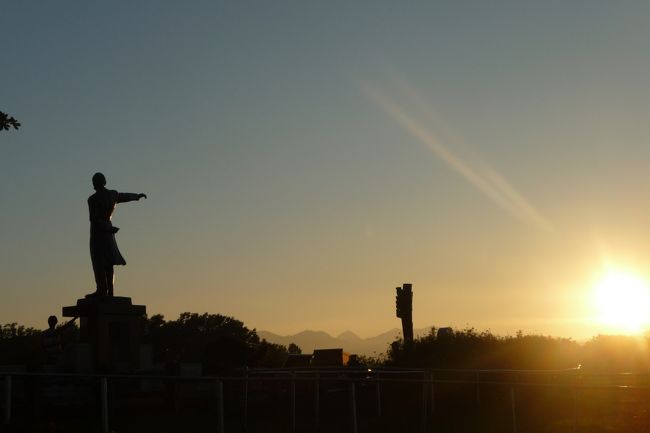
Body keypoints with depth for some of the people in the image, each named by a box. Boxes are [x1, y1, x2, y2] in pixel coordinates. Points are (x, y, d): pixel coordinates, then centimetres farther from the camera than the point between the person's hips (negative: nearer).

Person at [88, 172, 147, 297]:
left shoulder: (93, 199, -15)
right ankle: (109, 290, 9)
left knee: (98, 261, -6)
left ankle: (102, 290, -9)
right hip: (107, 228, 7)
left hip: (97, 230, -7)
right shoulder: (113, 194, 3)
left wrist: (109, 228, -12)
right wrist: (137, 196, 40)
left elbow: (94, 219, -18)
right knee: (108, 261, 9)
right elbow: (125, 196, 22)